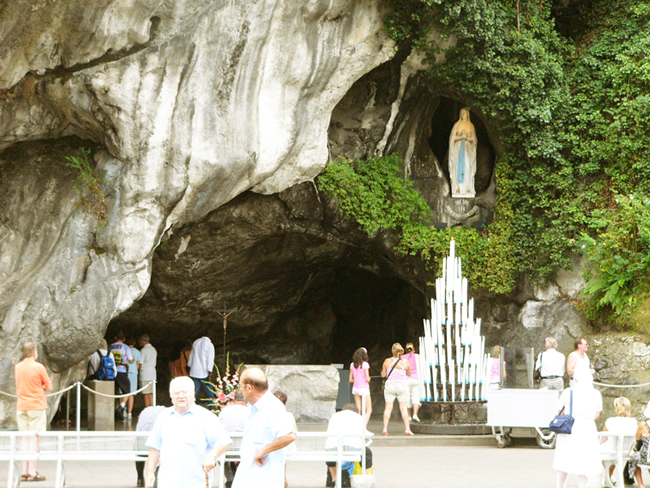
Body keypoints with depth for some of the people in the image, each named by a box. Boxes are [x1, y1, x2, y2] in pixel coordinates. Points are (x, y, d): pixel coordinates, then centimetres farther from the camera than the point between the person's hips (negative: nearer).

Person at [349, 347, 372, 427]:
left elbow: (351, 380, 5)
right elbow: (367, 379, -13)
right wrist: (369, 378, 9)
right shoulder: (365, 364, -11)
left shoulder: (352, 365, 3)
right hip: (364, 388, -5)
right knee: (369, 410, 3)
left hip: (355, 388, 5)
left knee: (359, 410, 11)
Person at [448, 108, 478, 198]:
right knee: (458, 166, -8)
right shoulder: (457, 125, 7)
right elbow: (453, 137, 1)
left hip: (468, 148, 1)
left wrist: (466, 137, -13)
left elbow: (473, 139, 6)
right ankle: (458, 188, -10)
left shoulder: (471, 126, 9)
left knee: (468, 167, -7)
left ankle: (468, 188, -7)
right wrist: (461, 137, -15)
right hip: (458, 148, -1)